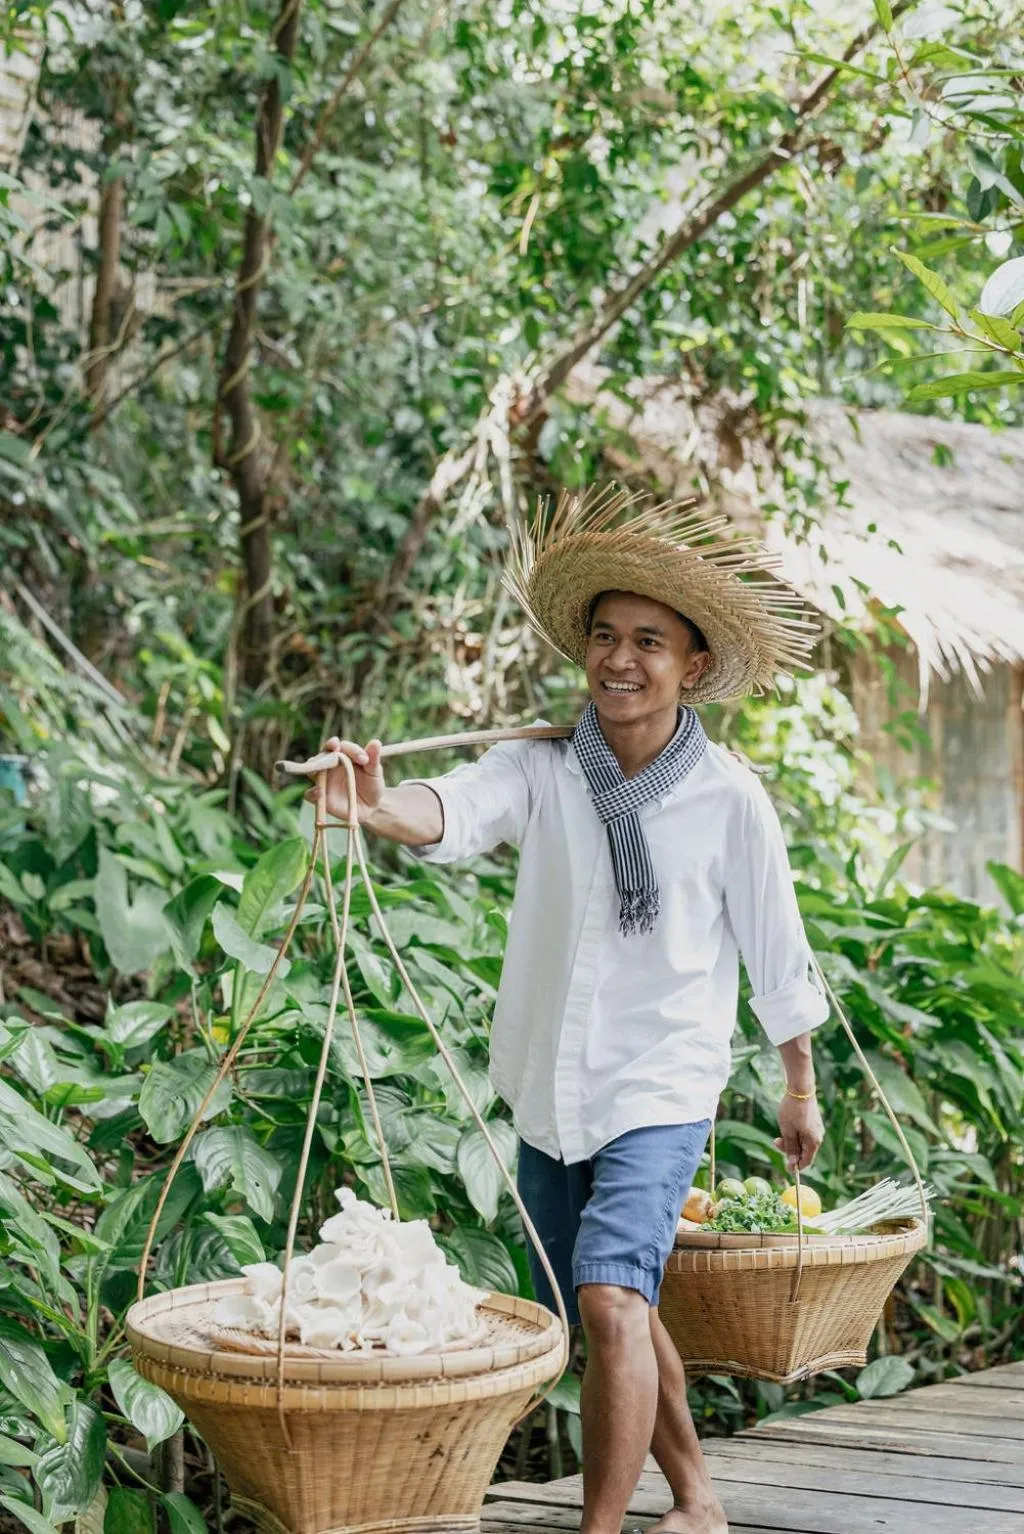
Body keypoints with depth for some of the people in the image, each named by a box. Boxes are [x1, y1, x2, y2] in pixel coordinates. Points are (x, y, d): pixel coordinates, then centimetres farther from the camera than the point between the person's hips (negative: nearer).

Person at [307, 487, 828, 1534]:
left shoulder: (728, 799, -11)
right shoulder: (541, 770, -7)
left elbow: (776, 954, 0)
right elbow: (457, 810, -29)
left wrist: (800, 1090, 10)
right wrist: (376, 805, -52)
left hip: (661, 1091, -4)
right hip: (547, 1091, 4)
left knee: (613, 1296, -24)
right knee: (618, 1311, 19)